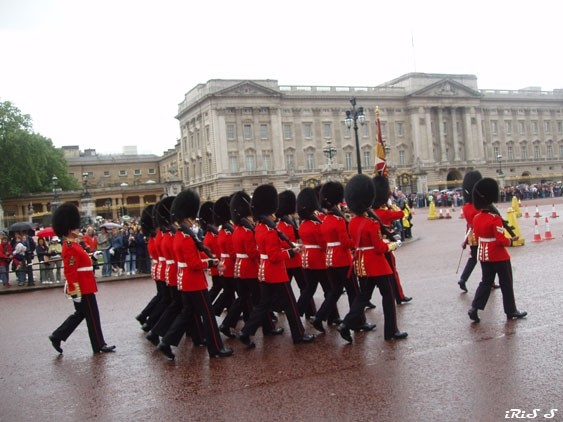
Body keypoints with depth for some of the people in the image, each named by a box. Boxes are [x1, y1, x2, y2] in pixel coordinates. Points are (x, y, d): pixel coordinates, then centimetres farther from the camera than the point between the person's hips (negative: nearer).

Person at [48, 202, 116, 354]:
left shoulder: (72, 245, 13)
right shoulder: (71, 248, -20)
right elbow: (70, 272, -24)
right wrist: (76, 292, -25)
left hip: (84, 287, 10)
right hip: (83, 289, -10)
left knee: (80, 314, 18)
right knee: (92, 316, 0)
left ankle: (57, 336, 21)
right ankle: (99, 345, 9)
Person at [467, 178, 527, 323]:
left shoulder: (476, 218, 1)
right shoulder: (495, 219, -21)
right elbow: (501, 240, -23)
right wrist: (511, 240, -6)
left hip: (484, 256, 7)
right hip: (499, 257, -7)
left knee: (486, 282, 13)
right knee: (506, 284, 8)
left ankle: (475, 308, 2)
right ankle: (511, 311, 19)